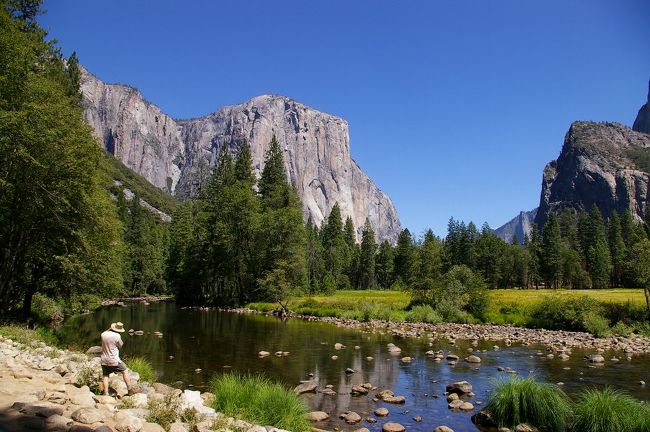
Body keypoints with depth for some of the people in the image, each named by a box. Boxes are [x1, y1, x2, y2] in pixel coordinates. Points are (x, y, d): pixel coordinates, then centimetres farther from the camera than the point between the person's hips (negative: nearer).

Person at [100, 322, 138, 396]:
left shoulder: (103, 334, -6)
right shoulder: (117, 336, -18)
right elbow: (120, 346, -3)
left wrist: (109, 329, 11)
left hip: (104, 360, 4)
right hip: (114, 360, -4)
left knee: (105, 375, 15)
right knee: (124, 371, 11)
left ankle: (106, 393, 11)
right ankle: (130, 389, 16)